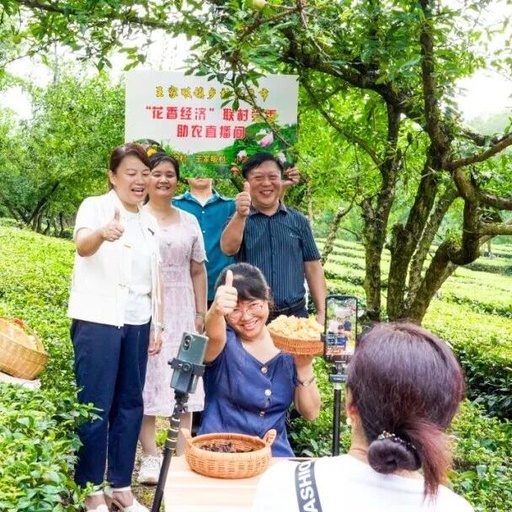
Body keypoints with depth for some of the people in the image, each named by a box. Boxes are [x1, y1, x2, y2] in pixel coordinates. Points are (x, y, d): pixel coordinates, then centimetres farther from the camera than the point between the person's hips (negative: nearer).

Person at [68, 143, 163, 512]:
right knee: (96, 407, -2)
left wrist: (157, 325, 12)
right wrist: (102, 233, -49)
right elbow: (82, 246, -27)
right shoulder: (95, 206, -6)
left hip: (137, 323, 6)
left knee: (130, 404, 10)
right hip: (98, 321, -6)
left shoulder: (149, 222, 12)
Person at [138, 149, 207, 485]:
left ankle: (183, 456, 12)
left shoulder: (189, 221, 13)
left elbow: (198, 271, 13)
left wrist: (201, 312, 7)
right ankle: (151, 456, 4)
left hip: (181, 309, 4)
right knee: (148, 377, -3)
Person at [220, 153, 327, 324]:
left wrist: (322, 312, 0)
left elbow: (312, 268, 8)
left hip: (295, 314, 2)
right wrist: (240, 215, -36)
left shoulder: (298, 221, 8)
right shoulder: (239, 220, 2)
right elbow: (228, 249, -19)